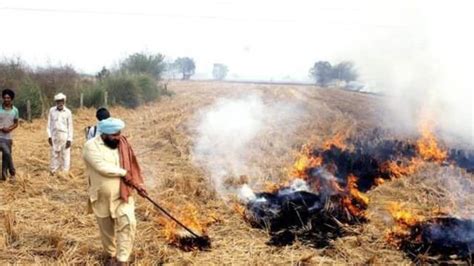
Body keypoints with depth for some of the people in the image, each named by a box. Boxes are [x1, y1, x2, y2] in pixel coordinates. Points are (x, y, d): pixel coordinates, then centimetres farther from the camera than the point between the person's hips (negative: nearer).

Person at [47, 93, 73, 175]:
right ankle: (53, 171, 16)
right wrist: (49, 136, -2)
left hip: (64, 135, -2)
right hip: (54, 135, 2)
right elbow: (49, 124, 5)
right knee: (54, 154, 7)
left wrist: (69, 139, -6)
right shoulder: (52, 110, 1)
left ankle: (64, 172, 5)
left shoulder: (68, 112, -3)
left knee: (65, 154, -1)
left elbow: (70, 126, -1)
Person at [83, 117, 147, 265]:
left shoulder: (122, 143, 2)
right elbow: (103, 167, -24)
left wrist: (138, 184, 4)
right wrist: (124, 173, -16)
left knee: (128, 224, -17)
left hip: (122, 195, 2)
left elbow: (131, 166, 11)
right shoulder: (91, 146, -13)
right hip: (102, 198, -2)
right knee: (107, 230, 14)